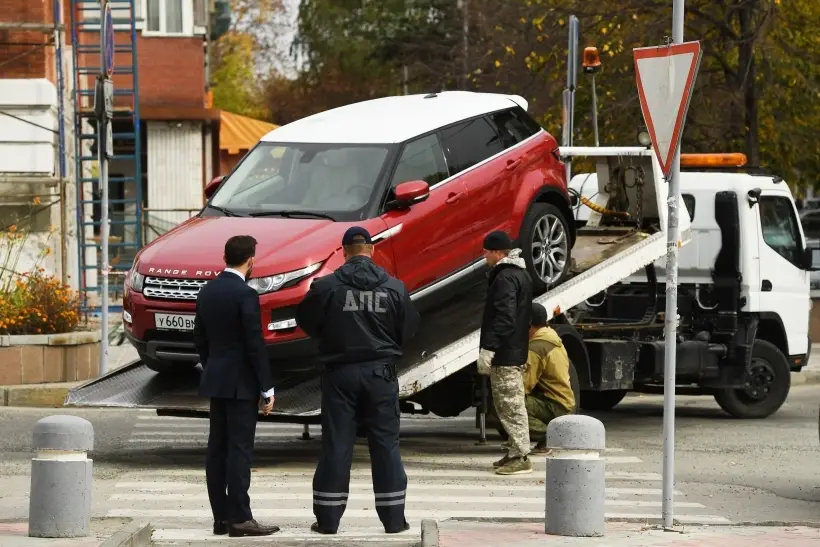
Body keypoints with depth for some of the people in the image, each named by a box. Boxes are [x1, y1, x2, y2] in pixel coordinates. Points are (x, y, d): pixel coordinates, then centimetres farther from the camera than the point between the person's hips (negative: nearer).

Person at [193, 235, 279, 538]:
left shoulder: (207, 292, 7)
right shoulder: (245, 295, -16)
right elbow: (255, 345, -16)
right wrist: (267, 388, -10)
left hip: (215, 380, 8)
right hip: (241, 384, -8)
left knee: (218, 449, 8)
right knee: (239, 450, -7)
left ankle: (221, 516, 10)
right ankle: (240, 518, -8)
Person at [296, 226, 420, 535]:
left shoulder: (327, 286, -8)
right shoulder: (394, 288, -3)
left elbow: (306, 321, 2)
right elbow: (409, 327, 4)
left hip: (340, 373, -1)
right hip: (380, 373, 1)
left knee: (336, 445, 4)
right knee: (386, 445, 7)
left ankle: (328, 519, 5)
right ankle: (393, 518, 7)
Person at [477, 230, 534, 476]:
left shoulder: (506, 278, -17)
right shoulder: (521, 274, 17)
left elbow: (504, 317, -25)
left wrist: (488, 348, -25)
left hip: (504, 354, -11)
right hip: (516, 352, 11)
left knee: (511, 405, -8)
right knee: (510, 405, 16)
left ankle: (520, 456, -8)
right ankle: (516, 453, 20)